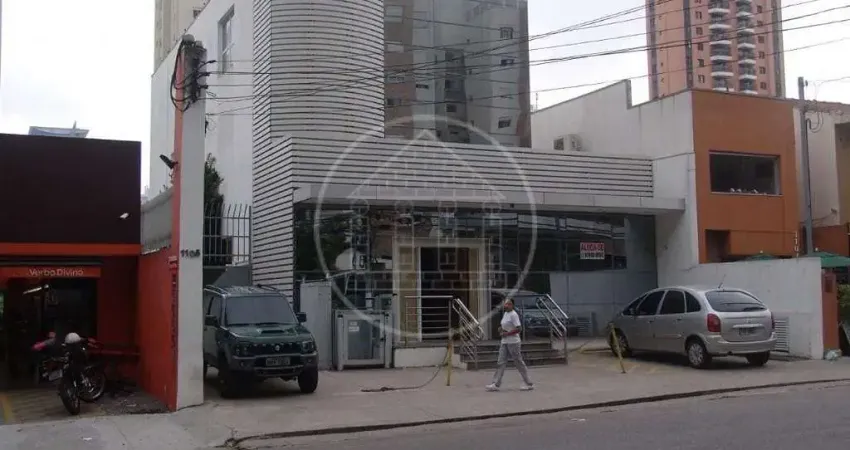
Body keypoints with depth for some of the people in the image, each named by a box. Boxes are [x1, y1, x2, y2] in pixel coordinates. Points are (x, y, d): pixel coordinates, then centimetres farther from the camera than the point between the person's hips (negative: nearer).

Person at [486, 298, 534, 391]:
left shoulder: (513, 315, -14)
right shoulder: (505, 314, 13)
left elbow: (519, 328, -22)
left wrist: (507, 333, -19)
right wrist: (500, 329, 3)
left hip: (513, 342, -9)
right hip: (504, 342, 9)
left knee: (519, 363, 0)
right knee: (501, 362, 3)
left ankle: (529, 383, 12)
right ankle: (496, 384, 3)